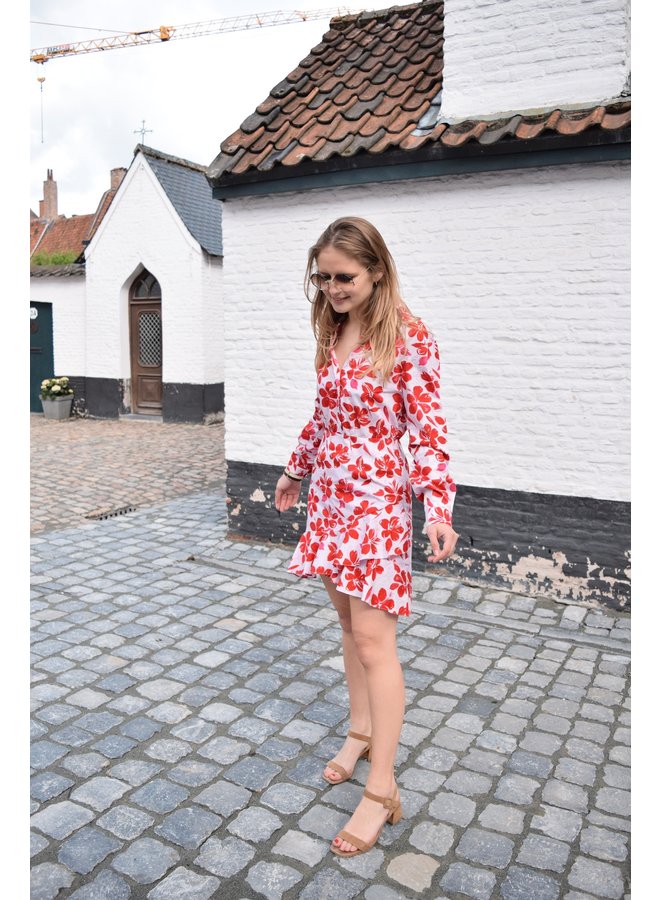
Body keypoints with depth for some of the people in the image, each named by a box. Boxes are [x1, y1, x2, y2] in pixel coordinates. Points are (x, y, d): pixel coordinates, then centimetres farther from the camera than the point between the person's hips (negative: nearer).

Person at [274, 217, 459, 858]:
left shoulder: (408, 335, -11)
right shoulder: (333, 335, 9)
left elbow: (428, 425, -14)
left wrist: (438, 505, -22)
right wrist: (295, 470, 27)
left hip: (378, 494, -7)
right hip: (330, 491, 7)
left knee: (372, 636, -5)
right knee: (348, 618, 16)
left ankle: (382, 789, 6)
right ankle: (361, 731, 35)